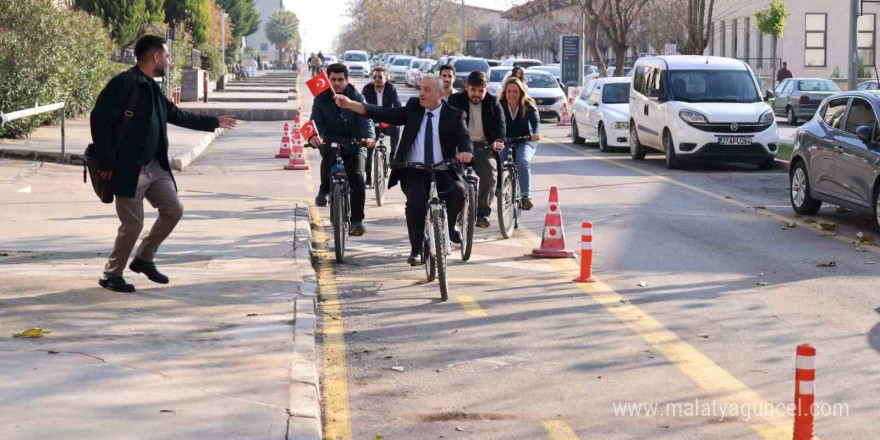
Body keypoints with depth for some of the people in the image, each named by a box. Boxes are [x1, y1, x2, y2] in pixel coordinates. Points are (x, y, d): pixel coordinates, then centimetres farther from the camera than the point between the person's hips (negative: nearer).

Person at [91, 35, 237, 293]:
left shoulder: (153, 88, 12)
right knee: (133, 224, -5)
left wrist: (214, 123, 30)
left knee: (173, 210, 8)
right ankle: (111, 275, 13)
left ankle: (144, 259, 24)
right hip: (128, 170, -9)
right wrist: (107, 163, -20)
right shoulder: (123, 83, -16)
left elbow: (177, 115, 26)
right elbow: (99, 119, -20)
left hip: (154, 166, 9)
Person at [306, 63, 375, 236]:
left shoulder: (357, 98, -2)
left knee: (357, 178, -18)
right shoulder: (321, 99, 0)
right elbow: (315, 120, -13)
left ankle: (357, 221, -9)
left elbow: (365, 119, -14)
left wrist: (369, 137, -36)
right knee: (328, 152, -35)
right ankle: (324, 189, -9)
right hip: (331, 142, 0)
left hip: (354, 144, 0)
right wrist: (313, 136, -36)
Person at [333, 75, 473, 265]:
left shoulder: (454, 115, 3)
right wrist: (350, 104, -13)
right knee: (416, 200, -28)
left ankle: (448, 225, 7)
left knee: (458, 193, -27)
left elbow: (464, 137, -10)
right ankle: (416, 250, -13)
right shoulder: (413, 108, 8)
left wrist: (466, 152, -36)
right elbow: (384, 114, -1)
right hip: (413, 171, 0)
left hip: (443, 171, 0)